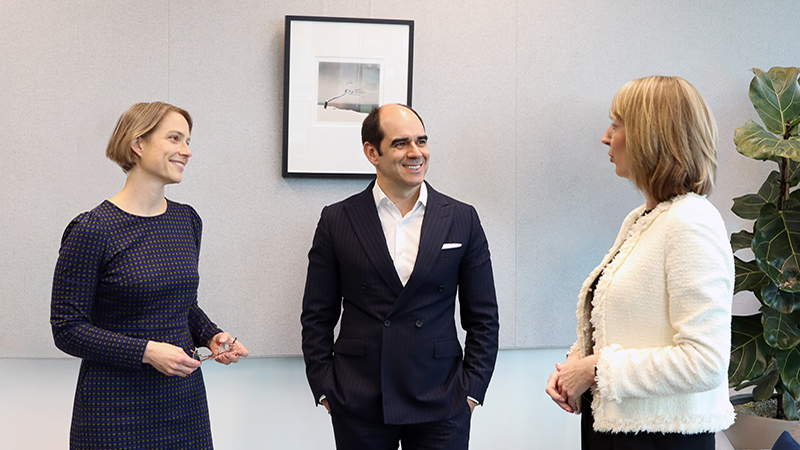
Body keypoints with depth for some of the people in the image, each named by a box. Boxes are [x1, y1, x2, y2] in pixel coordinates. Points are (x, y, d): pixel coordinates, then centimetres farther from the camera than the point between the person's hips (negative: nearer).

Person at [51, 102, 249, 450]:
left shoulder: (187, 221, 7)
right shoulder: (92, 231, -12)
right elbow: (67, 329, -11)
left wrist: (211, 336, -1)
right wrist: (146, 352, -20)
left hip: (186, 399, 6)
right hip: (118, 408, -5)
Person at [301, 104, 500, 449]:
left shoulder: (462, 220, 4)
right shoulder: (337, 221, 2)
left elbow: (483, 319, 6)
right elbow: (317, 317, 5)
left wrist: (471, 391, 0)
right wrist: (325, 390, -1)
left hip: (440, 408, 1)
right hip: (359, 408, 0)